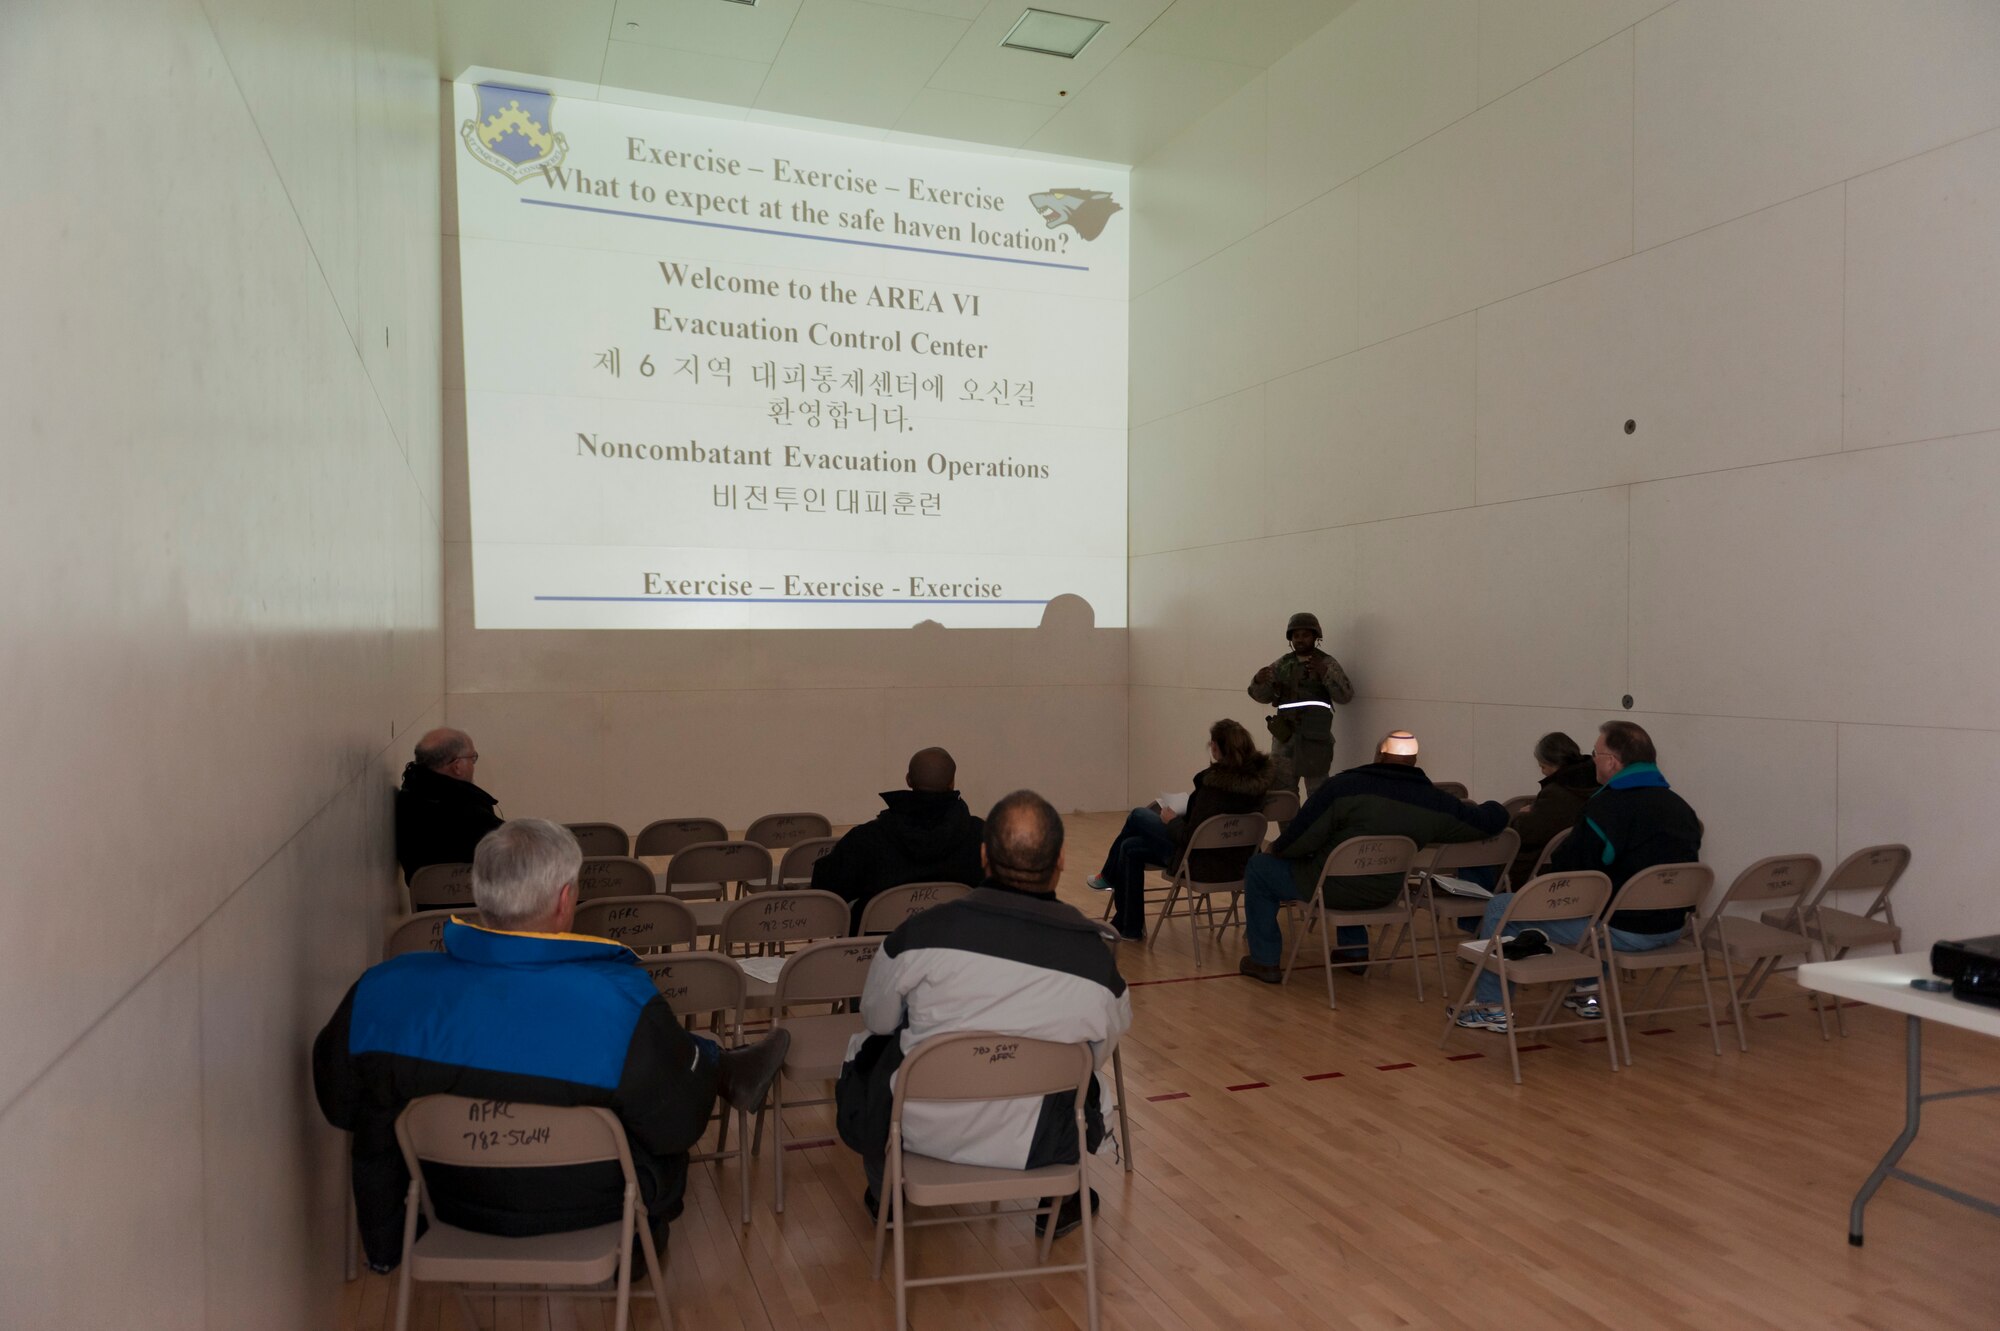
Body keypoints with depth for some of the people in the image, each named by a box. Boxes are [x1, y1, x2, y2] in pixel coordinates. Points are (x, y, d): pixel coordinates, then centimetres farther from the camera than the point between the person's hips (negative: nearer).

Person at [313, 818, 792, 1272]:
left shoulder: (380, 991, -23)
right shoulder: (622, 1002, -35)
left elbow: (339, 1106, -4)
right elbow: (678, 1127, -20)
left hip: (454, 1205, 4)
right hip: (586, 1213, -3)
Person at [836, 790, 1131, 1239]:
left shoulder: (921, 933, -20)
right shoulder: (1096, 957, -17)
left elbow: (877, 1019, 0)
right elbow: (1099, 1051, 3)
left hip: (920, 1131, -1)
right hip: (1035, 1149, 1)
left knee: (869, 1047, 31)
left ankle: (885, 1196, 48)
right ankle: (1058, 1202, 47)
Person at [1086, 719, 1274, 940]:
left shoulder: (1215, 784, -30)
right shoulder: (1259, 778, -7)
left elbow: (1190, 837, -24)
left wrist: (1172, 820, -5)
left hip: (1204, 865, -8)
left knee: (1137, 817, 13)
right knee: (1132, 847, 20)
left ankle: (1108, 877, 37)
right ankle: (1128, 926, 31)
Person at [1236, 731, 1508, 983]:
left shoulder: (1345, 786, -21)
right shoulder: (1435, 802, -10)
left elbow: (1300, 839, -19)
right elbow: (1493, 820, -1)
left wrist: (1278, 848, 3)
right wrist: (1492, 808, 23)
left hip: (1331, 889, -6)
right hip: (1384, 896, 6)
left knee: (1260, 867, 14)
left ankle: (1265, 962, 15)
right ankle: (1355, 950, 38)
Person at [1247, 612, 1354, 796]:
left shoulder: (1327, 663, -2)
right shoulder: (1282, 664, 9)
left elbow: (1345, 697, -11)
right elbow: (1263, 696, 9)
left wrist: (1325, 674, -24)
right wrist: (1259, 681, -13)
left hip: (1315, 737, -4)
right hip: (1285, 734, 4)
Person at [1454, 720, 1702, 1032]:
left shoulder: (1605, 808, -18)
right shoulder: (1681, 807, 7)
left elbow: (1566, 870, -14)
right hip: (1671, 928, 8)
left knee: (1500, 908, 1)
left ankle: (1491, 1007, 11)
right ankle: (1589, 992, 36)